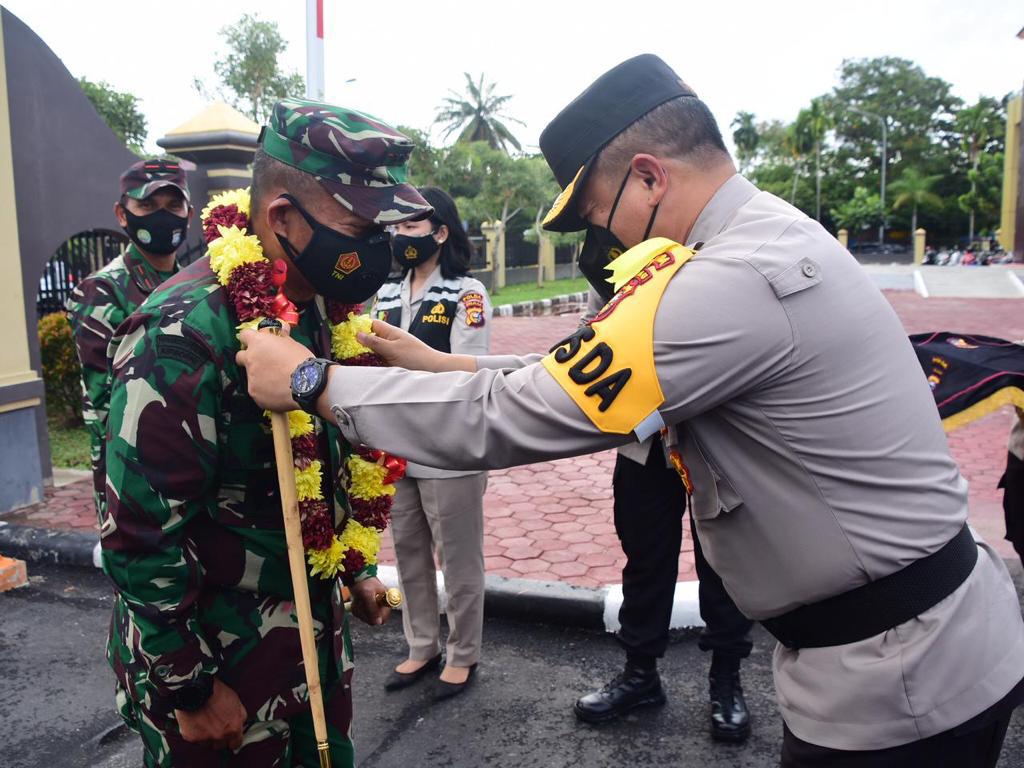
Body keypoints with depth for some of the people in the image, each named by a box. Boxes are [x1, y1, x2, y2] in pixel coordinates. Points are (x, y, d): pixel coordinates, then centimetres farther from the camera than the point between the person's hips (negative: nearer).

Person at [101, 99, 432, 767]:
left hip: (319, 629, 8)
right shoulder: (184, 335, -26)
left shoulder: (326, 310, 0)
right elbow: (141, 538, -23)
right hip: (214, 658, -7)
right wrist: (187, 692, -15)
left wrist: (357, 570, 15)